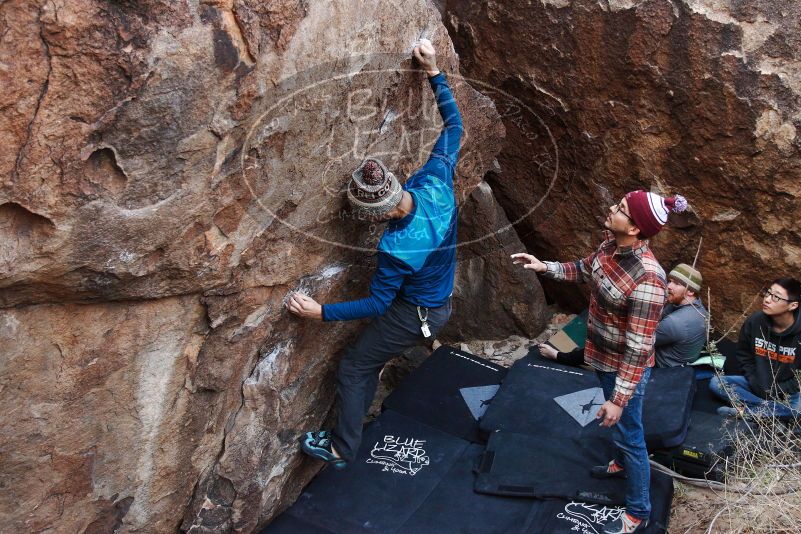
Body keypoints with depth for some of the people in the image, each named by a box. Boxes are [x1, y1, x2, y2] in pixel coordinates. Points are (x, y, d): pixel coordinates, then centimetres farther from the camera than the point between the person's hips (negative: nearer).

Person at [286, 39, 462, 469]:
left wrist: (320, 312, -19)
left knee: (353, 367, 8)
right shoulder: (435, 183, -20)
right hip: (441, 303, 8)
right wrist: (434, 74, -4)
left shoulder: (396, 248, -37)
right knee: (369, 359, 25)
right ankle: (352, 424, 41)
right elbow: (454, 125, -6)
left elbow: (377, 304, -23)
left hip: (414, 315, -8)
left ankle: (342, 449, 21)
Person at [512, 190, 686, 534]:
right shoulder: (611, 244, -11)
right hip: (602, 355, 8)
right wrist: (545, 267, 1)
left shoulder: (647, 279, -36)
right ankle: (622, 463, 58)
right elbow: (585, 269, 13)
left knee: (628, 433, 10)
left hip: (624, 367, -8)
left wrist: (619, 399, -26)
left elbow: (638, 348, -30)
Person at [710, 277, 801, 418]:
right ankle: (773, 410, -20)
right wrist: (753, 380, -7)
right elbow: (744, 354, 5)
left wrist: (778, 391, -17)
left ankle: (746, 411, -22)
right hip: (756, 384, 4)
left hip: (785, 391, -4)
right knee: (716, 383, -16)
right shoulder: (754, 321, -11)